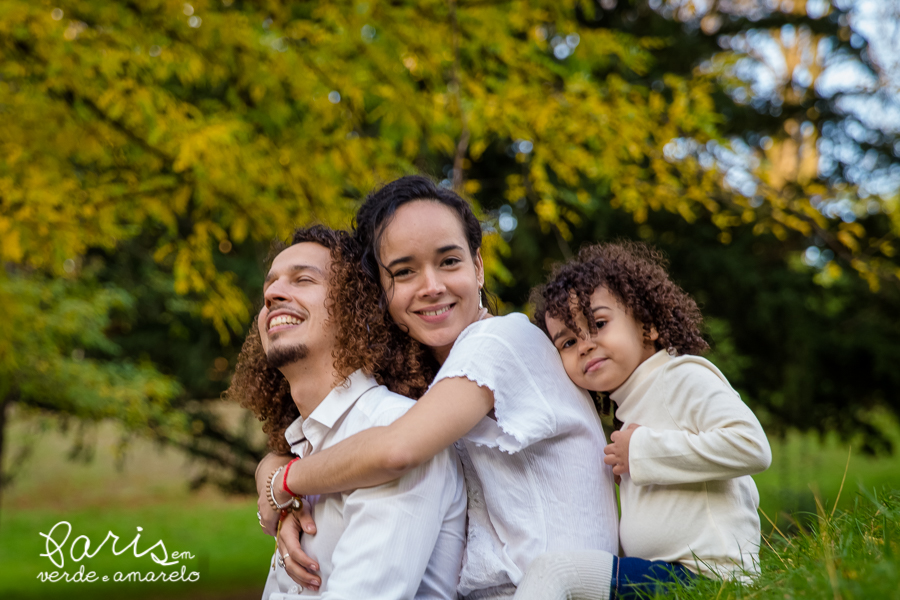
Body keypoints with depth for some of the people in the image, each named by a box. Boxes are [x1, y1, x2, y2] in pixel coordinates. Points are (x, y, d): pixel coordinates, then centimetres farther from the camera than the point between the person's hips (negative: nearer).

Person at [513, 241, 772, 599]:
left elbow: (751, 447, -20)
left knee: (554, 571, -20)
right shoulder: (633, 409, 23)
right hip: (662, 571, 9)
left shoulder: (683, 376, -4)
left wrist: (643, 451, -12)